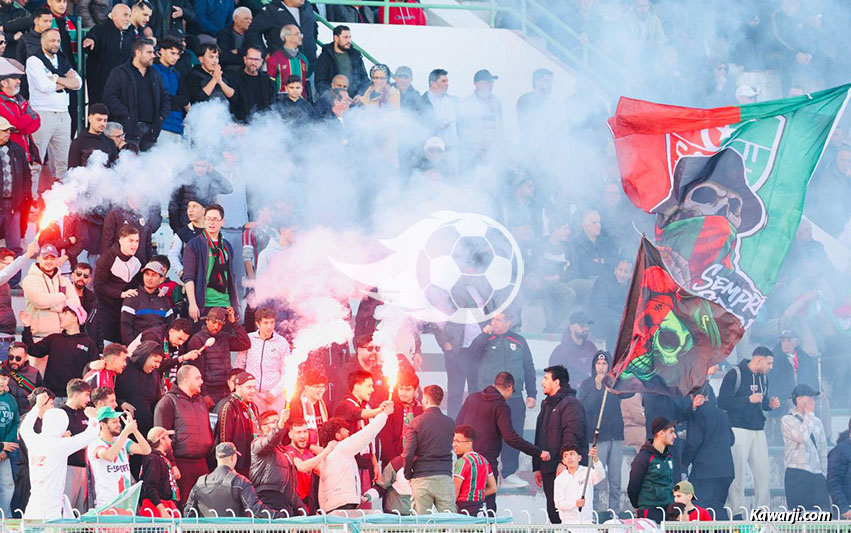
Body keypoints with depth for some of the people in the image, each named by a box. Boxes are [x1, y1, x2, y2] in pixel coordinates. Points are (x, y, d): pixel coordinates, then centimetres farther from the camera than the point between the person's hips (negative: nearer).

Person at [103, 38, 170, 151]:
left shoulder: (155, 75, 21)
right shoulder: (119, 73, 2)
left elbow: (165, 98, 26)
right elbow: (110, 98, -6)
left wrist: (161, 116, 8)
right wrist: (126, 116, -13)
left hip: (150, 129, 6)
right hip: (130, 128, -5)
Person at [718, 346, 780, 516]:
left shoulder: (763, 377, 15)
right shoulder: (735, 374, -7)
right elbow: (723, 402, -13)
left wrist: (770, 404, 3)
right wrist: (749, 400, -19)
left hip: (758, 431, 7)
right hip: (738, 430, -7)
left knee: (763, 471, 2)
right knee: (737, 472, -6)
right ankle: (736, 513, -2)